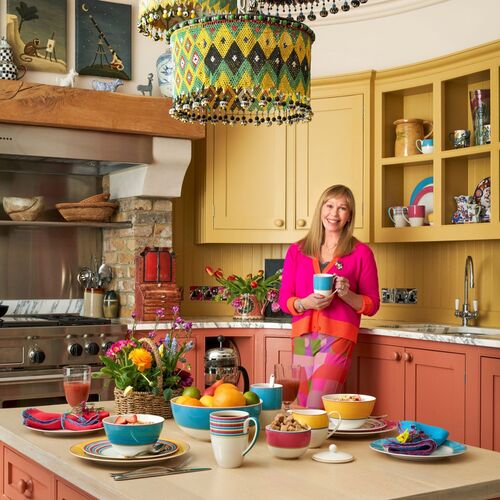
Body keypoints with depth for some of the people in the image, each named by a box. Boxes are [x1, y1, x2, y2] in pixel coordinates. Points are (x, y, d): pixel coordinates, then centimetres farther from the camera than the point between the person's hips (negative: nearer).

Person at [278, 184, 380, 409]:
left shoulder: (361, 253, 4)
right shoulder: (296, 251, 11)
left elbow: (372, 305, 6)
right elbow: (284, 300, 10)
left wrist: (347, 294, -13)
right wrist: (306, 303, -11)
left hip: (337, 337, -3)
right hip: (303, 337, 3)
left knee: (316, 409, -12)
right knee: (301, 407, 6)